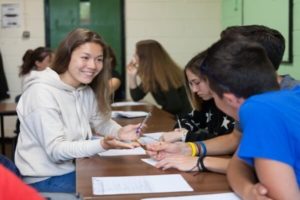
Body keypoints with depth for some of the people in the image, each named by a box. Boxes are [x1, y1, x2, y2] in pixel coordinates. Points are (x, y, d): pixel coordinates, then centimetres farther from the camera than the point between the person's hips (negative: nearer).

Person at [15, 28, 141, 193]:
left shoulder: (86, 90, 3)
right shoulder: (41, 92, -21)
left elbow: (101, 122, 15)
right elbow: (55, 150, -25)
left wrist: (119, 132, -7)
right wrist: (102, 145, -38)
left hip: (75, 168, 7)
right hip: (46, 179, -7)